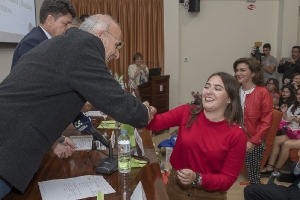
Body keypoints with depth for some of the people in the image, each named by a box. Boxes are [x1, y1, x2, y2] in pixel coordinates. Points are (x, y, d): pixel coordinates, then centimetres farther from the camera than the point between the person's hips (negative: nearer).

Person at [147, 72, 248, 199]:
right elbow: (157, 122, -20)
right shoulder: (187, 112, -10)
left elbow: (228, 179, -12)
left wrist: (197, 179, -26)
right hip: (175, 186, 3)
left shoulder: (237, 135, -16)